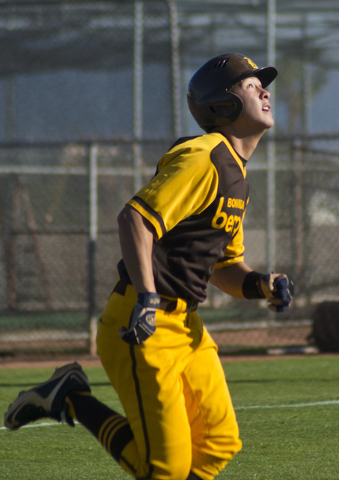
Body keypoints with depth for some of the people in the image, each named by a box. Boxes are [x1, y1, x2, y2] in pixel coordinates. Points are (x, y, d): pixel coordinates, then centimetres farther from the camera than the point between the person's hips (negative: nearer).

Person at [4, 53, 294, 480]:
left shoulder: (235, 177, 18)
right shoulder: (203, 160, -14)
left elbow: (225, 267, 23)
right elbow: (134, 217, -25)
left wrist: (259, 284, 1)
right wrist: (147, 297, -34)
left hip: (184, 326, 10)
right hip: (145, 330, -10)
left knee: (220, 444, 3)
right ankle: (70, 399, 6)